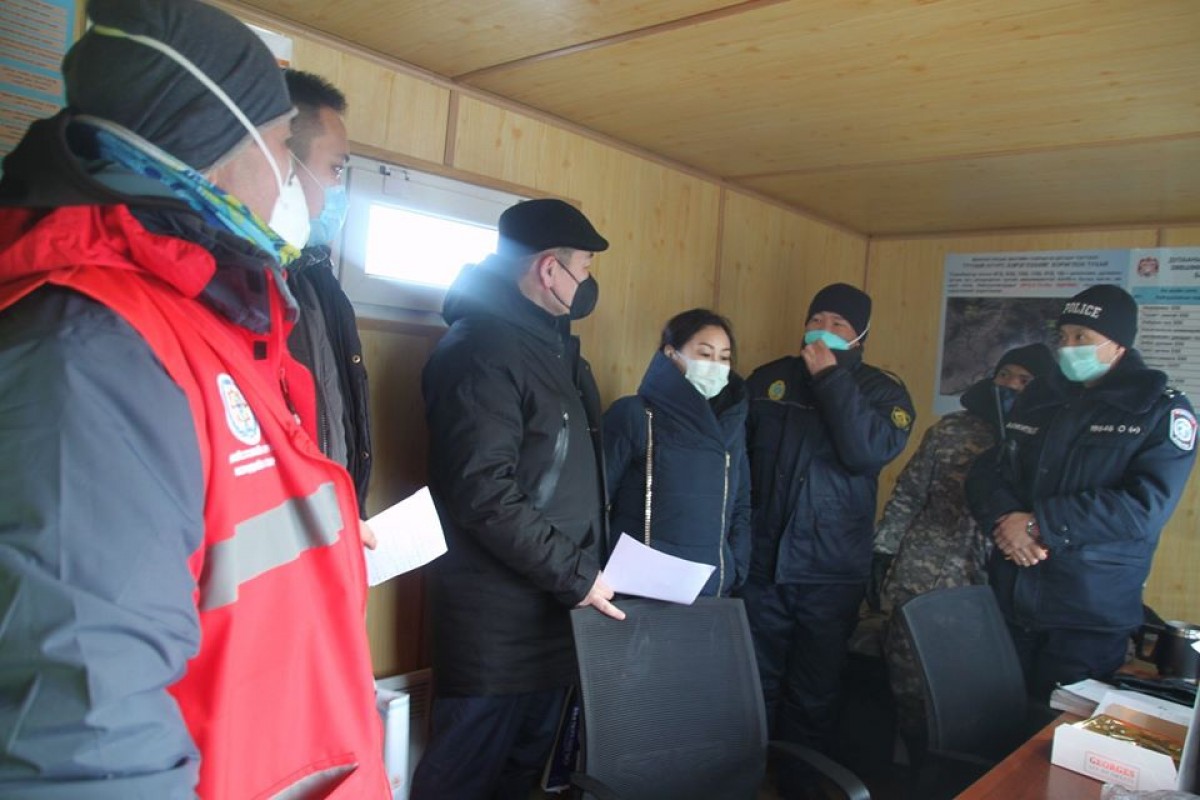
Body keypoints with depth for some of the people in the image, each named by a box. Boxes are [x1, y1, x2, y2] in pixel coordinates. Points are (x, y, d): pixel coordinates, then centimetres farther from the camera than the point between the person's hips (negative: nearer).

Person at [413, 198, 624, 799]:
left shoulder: (550, 342, 14)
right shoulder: (484, 348, -17)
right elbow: (484, 492, -24)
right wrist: (574, 574, -19)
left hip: (550, 600, 9)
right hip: (499, 612, -9)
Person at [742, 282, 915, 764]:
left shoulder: (882, 391, 1)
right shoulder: (768, 379, 6)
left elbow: (870, 452, -19)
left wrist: (829, 378, -17)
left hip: (831, 573, -1)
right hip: (760, 561, 2)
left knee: (813, 695, 11)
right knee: (754, 686, 11)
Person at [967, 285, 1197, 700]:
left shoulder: (1162, 411, -3)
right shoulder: (1038, 395, 11)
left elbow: (1146, 507, -16)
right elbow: (985, 470, 8)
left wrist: (1039, 522, -18)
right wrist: (1005, 519, -13)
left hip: (1091, 616, -4)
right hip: (1007, 599, 4)